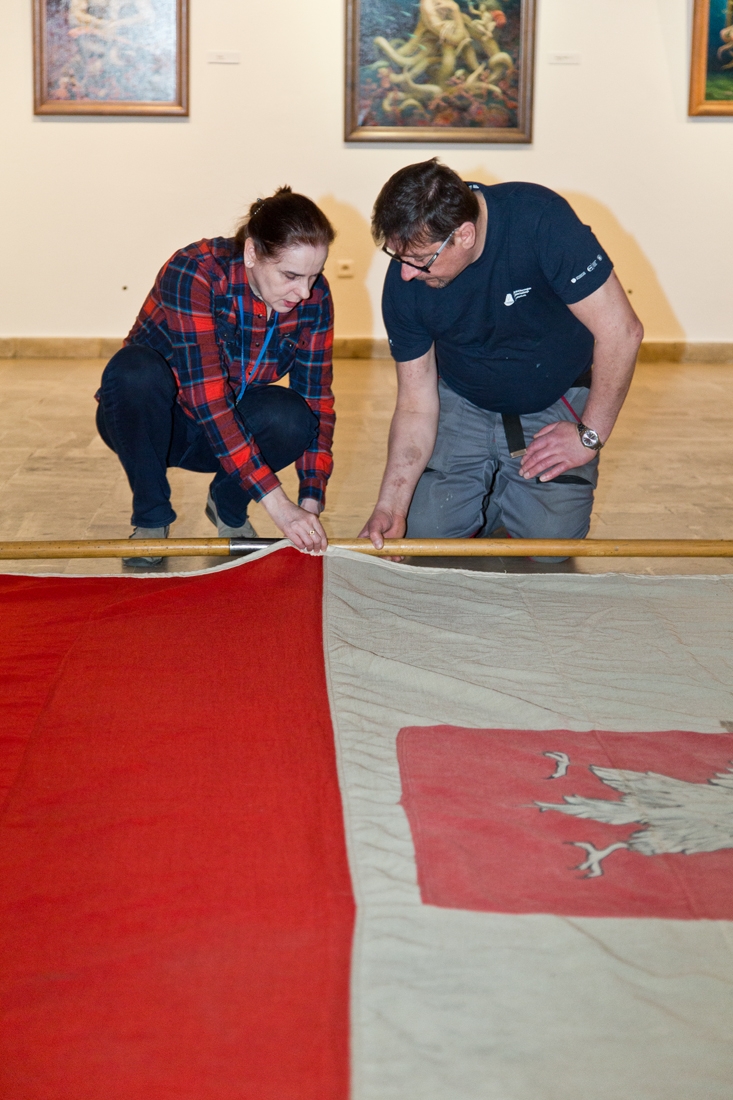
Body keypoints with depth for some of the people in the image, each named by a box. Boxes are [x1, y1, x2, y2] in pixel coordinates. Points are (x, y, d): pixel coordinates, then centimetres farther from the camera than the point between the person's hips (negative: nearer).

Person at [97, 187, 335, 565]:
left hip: (232, 425, 3)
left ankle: (228, 506, 1)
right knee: (135, 367, -37)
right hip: (144, 421, -3)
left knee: (289, 415, -30)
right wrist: (277, 503, -42)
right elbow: (206, 395, -37)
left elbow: (316, 395, -11)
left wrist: (311, 500, -24)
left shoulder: (313, 296, -15)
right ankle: (151, 519, -14)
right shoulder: (193, 274, -31)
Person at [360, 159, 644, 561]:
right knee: (425, 530, -10)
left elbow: (620, 330, -24)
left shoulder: (538, 219, -30)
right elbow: (415, 406, -9)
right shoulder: (404, 283, -17)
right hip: (462, 405, 3)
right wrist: (390, 506, -21)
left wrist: (590, 435, -18)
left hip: (555, 407, -2)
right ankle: (489, 499, 21)